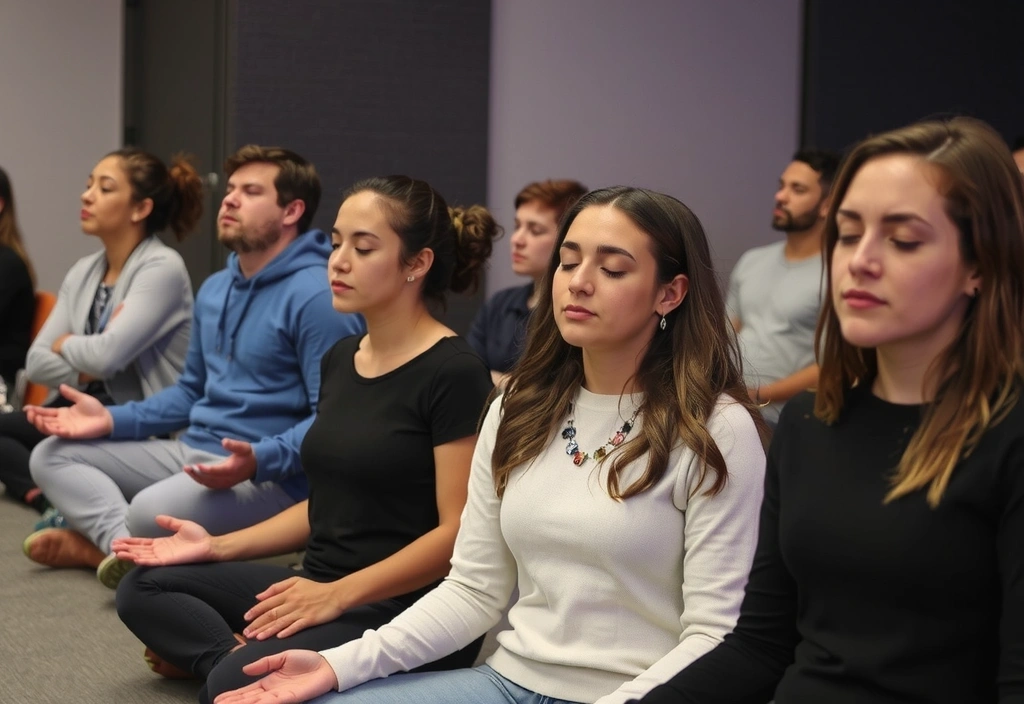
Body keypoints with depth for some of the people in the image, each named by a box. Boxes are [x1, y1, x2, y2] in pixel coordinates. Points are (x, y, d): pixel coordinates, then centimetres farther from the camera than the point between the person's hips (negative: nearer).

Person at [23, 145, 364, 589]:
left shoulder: (316, 295, -15)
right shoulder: (214, 289, 15)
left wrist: (258, 460, -35)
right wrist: (112, 420, 9)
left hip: (270, 475, -9)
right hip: (192, 452, 10)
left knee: (152, 515, -37)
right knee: (52, 455, 0)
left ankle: (103, 541, -3)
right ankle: (127, 546, -22)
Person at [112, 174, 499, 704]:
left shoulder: (453, 372, -14)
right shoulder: (340, 359, 12)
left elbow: (459, 531, -18)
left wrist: (336, 596, -22)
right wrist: (218, 546, 8)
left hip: (400, 607, -9)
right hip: (317, 586, 9)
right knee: (143, 591, 2)